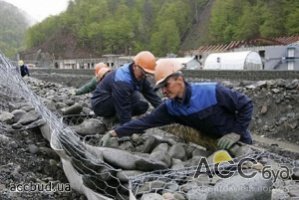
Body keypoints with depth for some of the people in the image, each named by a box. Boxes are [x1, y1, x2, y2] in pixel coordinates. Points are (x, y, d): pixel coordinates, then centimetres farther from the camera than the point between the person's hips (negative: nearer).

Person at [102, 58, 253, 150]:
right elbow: (145, 121, -18)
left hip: (239, 142, -4)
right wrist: (114, 133, -25)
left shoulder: (212, 92, -29)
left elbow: (246, 104, -19)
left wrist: (236, 133, -25)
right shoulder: (170, 107, -13)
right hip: (214, 144, 4)